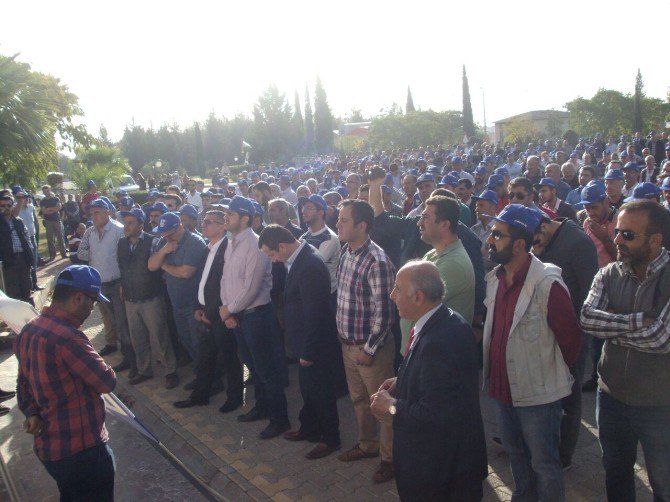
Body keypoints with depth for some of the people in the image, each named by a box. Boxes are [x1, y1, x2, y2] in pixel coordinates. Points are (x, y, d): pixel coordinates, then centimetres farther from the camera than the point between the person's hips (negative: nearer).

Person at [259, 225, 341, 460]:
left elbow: (314, 313, -26)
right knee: (308, 385, 24)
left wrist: (308, 351, -18)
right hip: (305, 338, 9)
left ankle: (330, 438, 28)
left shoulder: (310, 266, -29)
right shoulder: (299, 257, 1)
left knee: (320, 388, 8)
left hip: (315, 341, -9)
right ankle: (309, 428, 43)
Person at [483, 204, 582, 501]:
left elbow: (571, 340, -14)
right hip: (501, 387, 7)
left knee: (544, 464, 12)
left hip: (537, 393, -7)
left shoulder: (547, 284, -23)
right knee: (516, 455, 26)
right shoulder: (493, 279, 0)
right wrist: (490, 371, 11)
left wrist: (552, 374, 0)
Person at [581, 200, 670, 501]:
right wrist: (637, 321, -25)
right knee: (615, 474, 25)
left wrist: (610, 328, -15)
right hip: (612, 396, 4)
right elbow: (586, 318, -16)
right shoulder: (609, 275, -3)